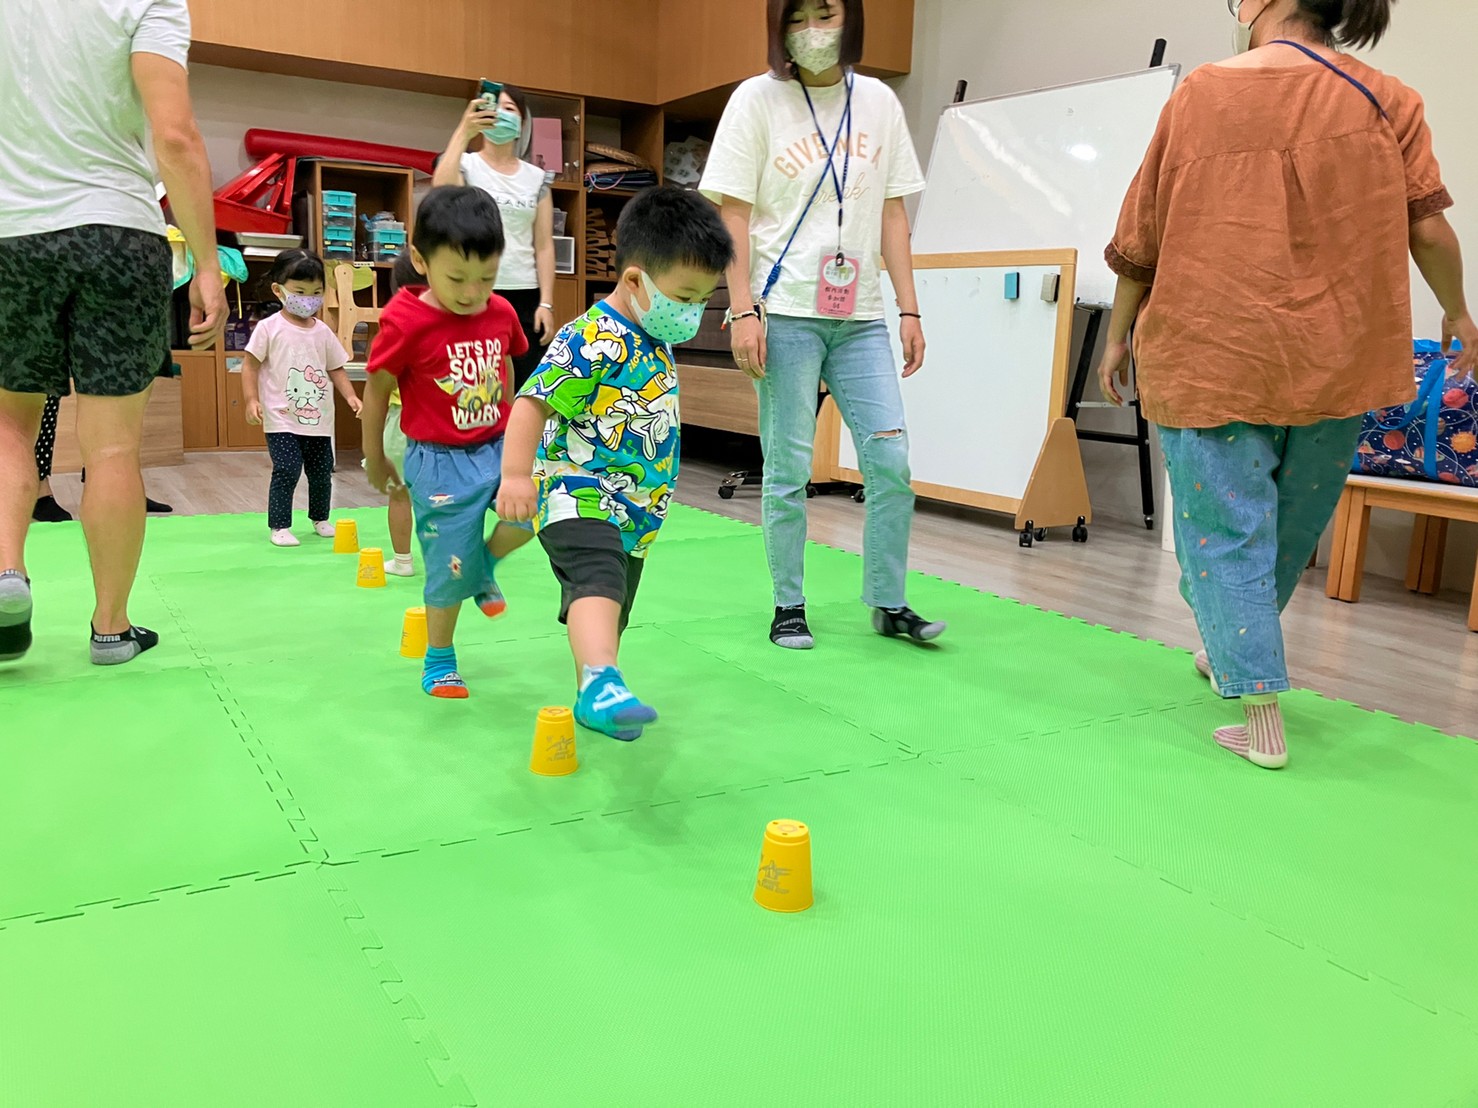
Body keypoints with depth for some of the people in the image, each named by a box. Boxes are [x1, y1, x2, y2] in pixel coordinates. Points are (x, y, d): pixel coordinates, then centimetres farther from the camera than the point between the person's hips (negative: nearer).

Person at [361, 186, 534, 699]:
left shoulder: (502, 314, -2)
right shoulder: (405, 323, -16)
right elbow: (376, 393, -4)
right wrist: (375, 461, 4)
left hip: (497, 448, 4)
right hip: (440, 463, -4)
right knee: (451, 568, 2)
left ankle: (487, 565, 10)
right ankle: (439, 661, 26)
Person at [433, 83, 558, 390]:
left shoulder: (537, 178, 11)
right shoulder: (466, 165, 3)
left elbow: (544, 246, 8)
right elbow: (441, 191, -21)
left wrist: (546, 303, -1)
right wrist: (463, 131, -27)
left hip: (523, 296, 3)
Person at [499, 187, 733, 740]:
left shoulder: (655, 341, 12)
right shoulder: (593, 341, -18)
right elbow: (532, 403, -24)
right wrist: (516, 475, -33)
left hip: (633, 507, 10)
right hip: (578, 494, -9)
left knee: (609, 608, 20)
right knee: (599, 581, -34)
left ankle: (593, 701, 35)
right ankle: (603, 684, -51)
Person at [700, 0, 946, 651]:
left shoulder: (879, 102, 12)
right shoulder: (758, 99, 2)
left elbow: (892, 214, 13)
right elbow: (733, 213, -2)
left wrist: (909, 310, 6)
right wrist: (743, 310, -11)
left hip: (862, 316, 3)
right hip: (785, 313, -3)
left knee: (891, 461, 0)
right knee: (788, 469, 0)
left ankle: (890, 603, 14)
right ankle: (789, 606, 15)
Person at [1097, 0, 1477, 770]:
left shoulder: (1201, 92, -2)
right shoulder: (1386, 102, 2)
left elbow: (1141, 237, 0)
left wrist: (1119, 335, 12)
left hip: (1212, 356, -3)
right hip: (1334, 359, 3)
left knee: (1228, 530, 4)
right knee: (1291, 527, 21)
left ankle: (1262, 721, 2)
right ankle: (1226, 652, 40)